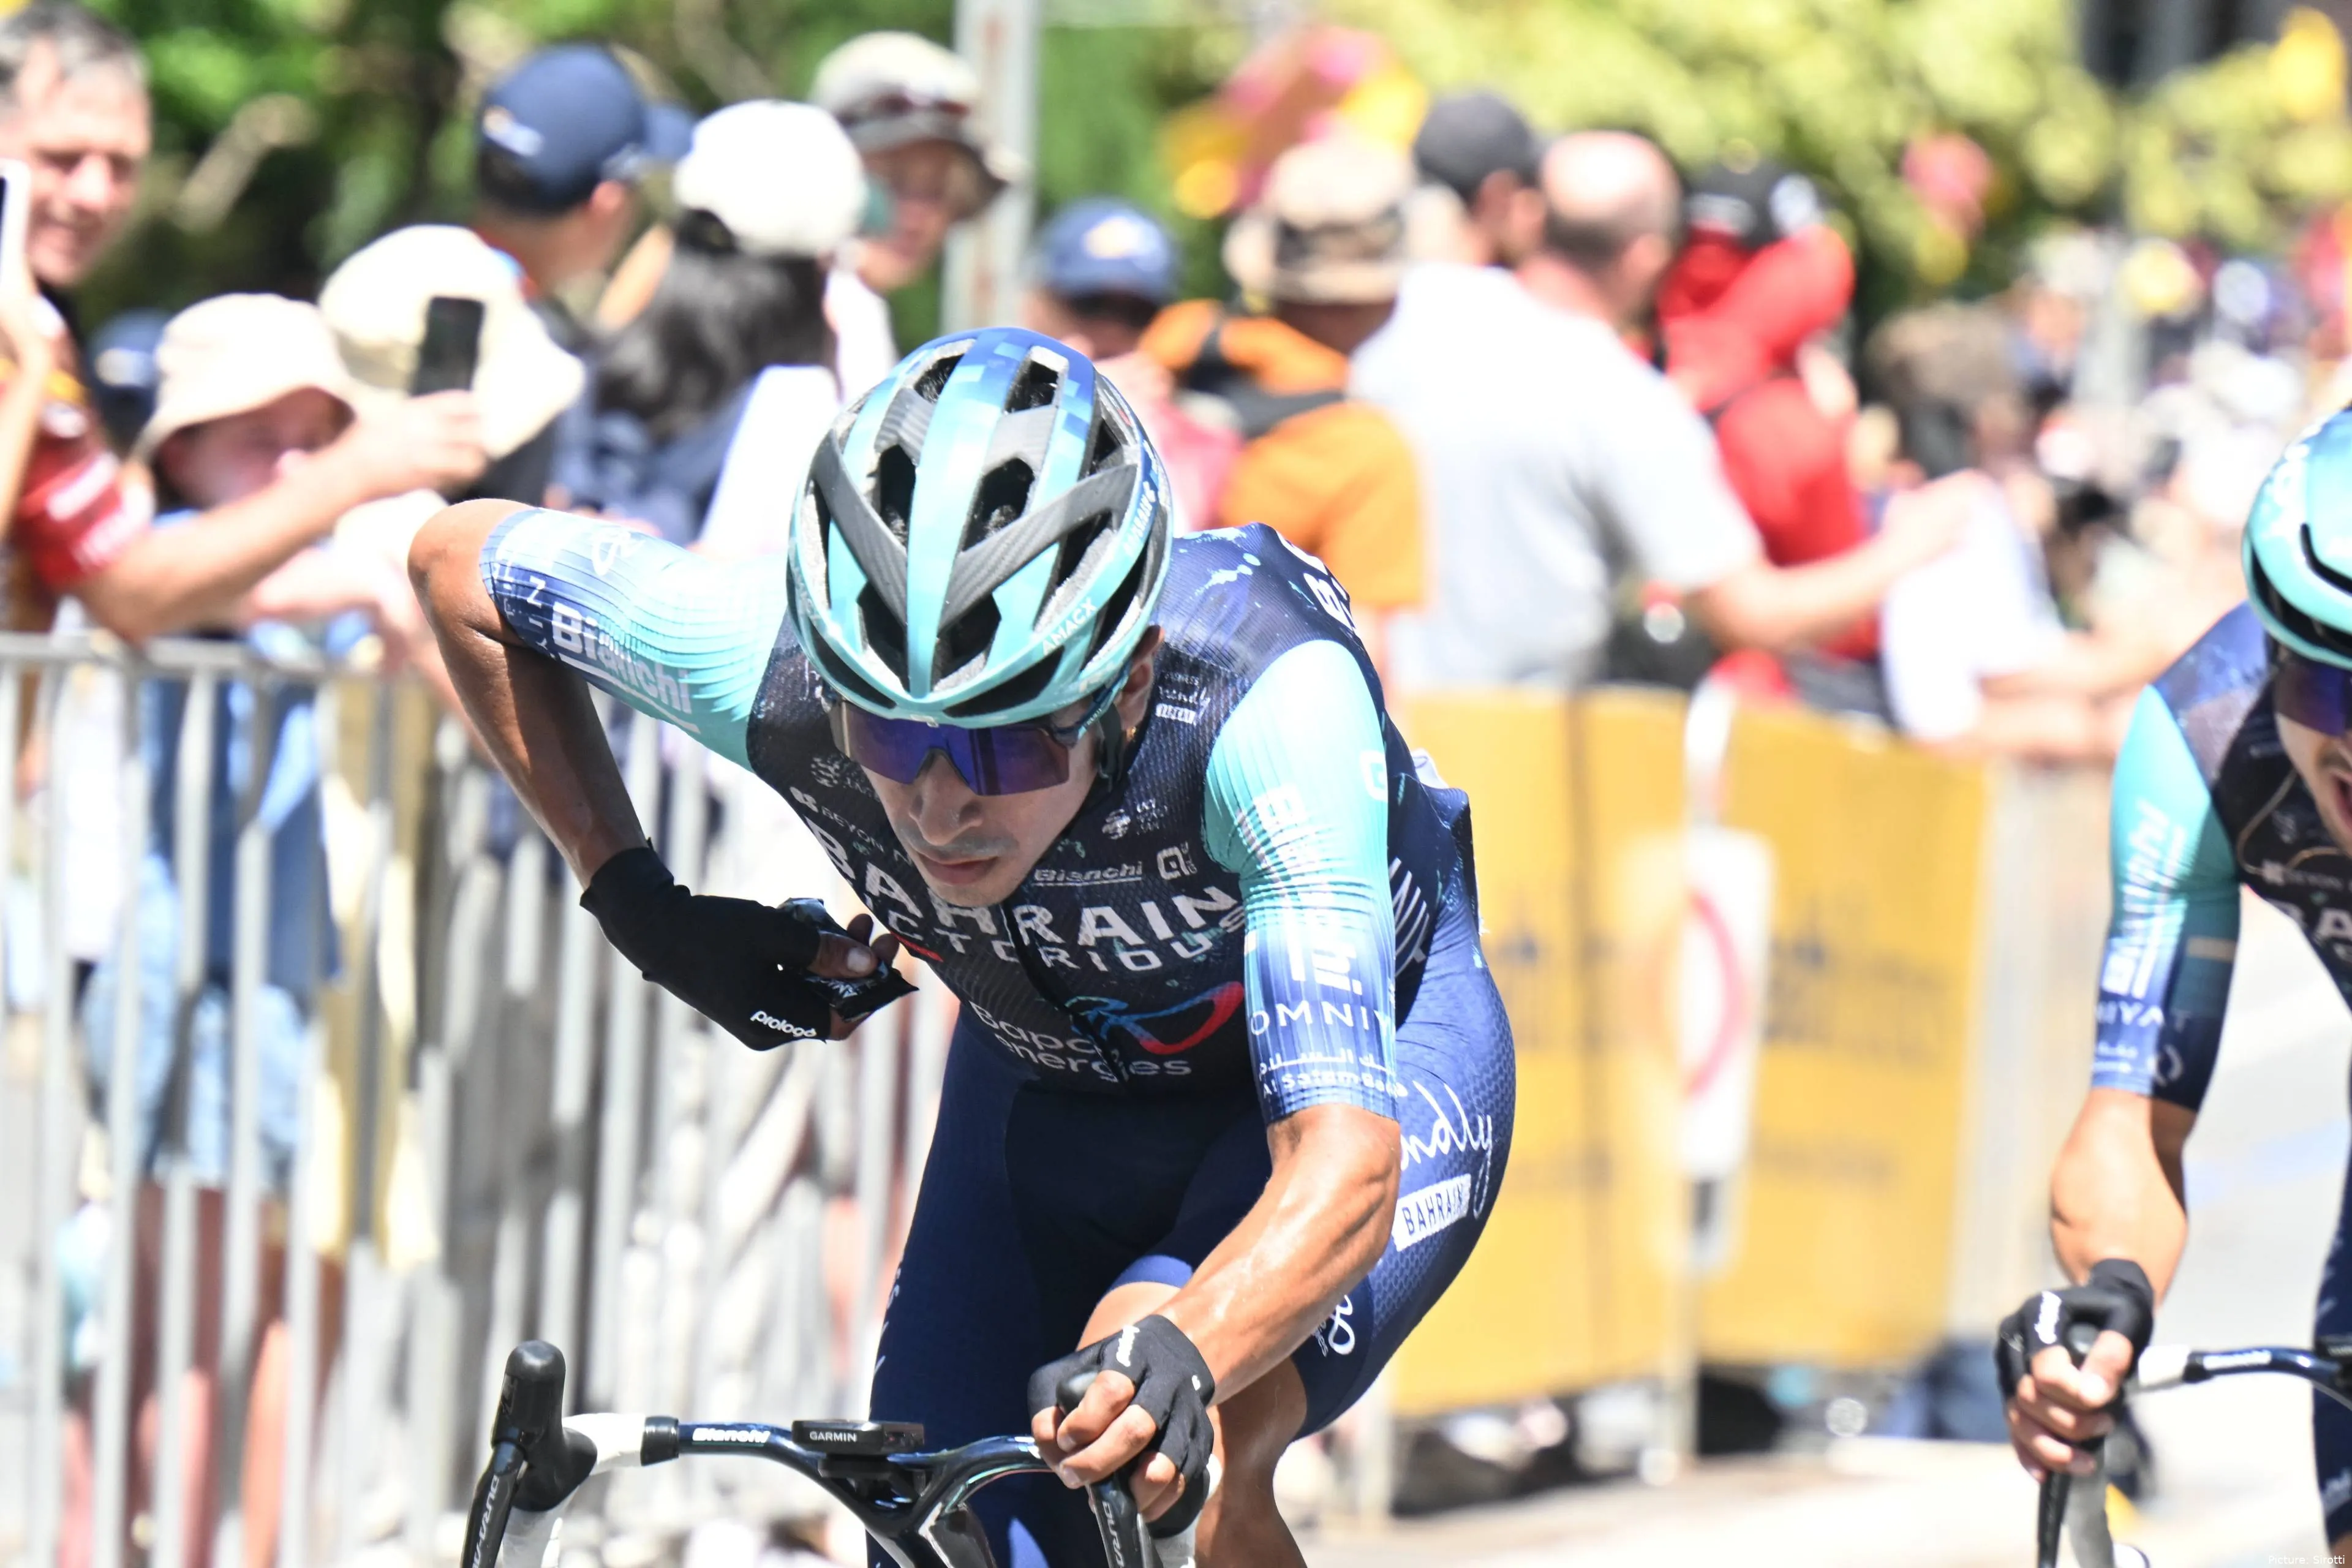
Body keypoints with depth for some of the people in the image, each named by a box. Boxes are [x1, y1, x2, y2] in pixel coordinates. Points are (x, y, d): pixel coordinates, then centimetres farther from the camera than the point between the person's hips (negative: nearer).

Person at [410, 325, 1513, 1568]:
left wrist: (1176, 1352, -67)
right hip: (1052, 1084, 4)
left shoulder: (1271, 705, -40)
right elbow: (458, 559, -10)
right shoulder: (769, 662, -31)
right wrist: (634, 900, -12)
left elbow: (1346, 1164, -48)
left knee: (1165, 1468, -31)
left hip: (1362, 1055, -4)